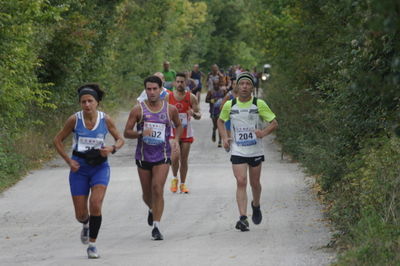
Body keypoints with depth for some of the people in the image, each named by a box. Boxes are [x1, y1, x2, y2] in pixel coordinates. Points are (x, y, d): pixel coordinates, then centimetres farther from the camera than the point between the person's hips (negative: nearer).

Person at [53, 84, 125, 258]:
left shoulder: (106, 120, -7)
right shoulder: (74, 120, -8)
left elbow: (120, 140, 6)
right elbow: (57, 140, 2)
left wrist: (112, 149, -16)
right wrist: (68, 160, -8)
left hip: (100, 167, 0)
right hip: (79, 168, 1)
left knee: (95, 204, -21)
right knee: (80, 215, 3)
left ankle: (92, 244, -7)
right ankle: (86, 224, 42)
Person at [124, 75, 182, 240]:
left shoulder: (170, 109, 1)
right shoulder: (138, 110, -4)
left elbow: (178, 125, 21)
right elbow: (126, 133, -3)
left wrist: (176, 139, 4)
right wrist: (141, 133, -21)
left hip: (162, 156, -1)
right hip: (143, 156, 1)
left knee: (158, 189, -17)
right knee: (147, 194, 11)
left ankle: (156, 227, -14)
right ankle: (152, 210, 46)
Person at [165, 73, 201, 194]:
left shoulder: (191, 97, -3)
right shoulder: (168, 97, -2)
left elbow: (199, 115, -3)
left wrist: (194, 114, -24)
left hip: (186, 133, 1)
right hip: (172, 132, -1)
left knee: (184, 160, 5)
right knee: (175, 157, -17)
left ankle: (182, 184, 18)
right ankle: (174, 178, 8)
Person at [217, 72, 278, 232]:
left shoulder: (259, 104, -6)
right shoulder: (229, 105, -1)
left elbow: (274, 123, -2)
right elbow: (221, 121, 17)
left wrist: (263, 133, -22)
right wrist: (224, 137, 1)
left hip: (256, 151, 0)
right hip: (237, 151, 0)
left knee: (255, 183, 12)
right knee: (241, 182, -14)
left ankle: (256, 206, 43)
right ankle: (243, 218, -18)